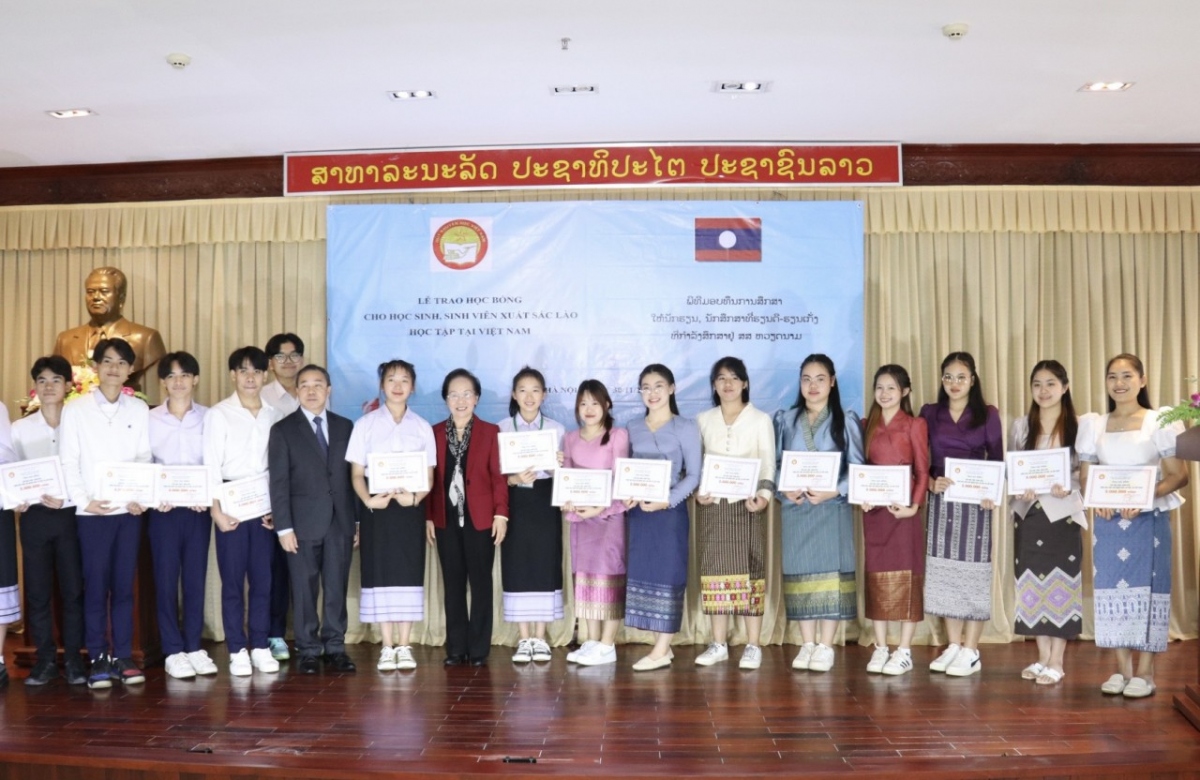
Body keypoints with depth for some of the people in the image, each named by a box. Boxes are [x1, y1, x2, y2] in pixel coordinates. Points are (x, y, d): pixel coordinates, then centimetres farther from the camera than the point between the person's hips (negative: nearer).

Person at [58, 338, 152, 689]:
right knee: (95, 586, 2)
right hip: (91, 512, -2)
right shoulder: (75, 409, 2)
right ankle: (98, 660, 11)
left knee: (124, 585, 6)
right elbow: (68, 462, -1)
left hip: (129, 510, 2)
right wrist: (83, 501, -10)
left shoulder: (139, 409, 6)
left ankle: (123, 657, 14)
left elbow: (144, 457, 5)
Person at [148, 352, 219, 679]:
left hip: (198, 508, 1)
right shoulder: (150, 419, 1)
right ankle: (173, 651, 10)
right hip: (163, 509, -1)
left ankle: (194, 647, 16)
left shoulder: (208, 417, 2)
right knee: (166, 579, 2)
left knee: (196, 578, 6)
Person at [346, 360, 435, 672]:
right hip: (376, 507, -1)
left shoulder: (422, 427, 7)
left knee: (409, 573, 1)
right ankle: (387, 647, 8)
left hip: (410, 506, 1)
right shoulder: (365, 424, 5)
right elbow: (356, 473, 1)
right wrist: (368, 500, -17)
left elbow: (429, 475, 6)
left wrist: (415, 497, -14)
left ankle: (404, 646, 9)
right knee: (379, 573, 0)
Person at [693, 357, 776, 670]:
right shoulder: (703, 420, 11)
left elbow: (768, 463, -1)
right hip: (711, 504, 2)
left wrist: (764, 494, -17)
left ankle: (753, 645, 2)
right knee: (715, 570, 3)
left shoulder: (760, 419, 6)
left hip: (746, 504, -2)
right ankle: (718, 644, 11)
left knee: (749, 571, -3)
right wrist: (697, 491, -9)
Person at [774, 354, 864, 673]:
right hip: (795, 507, 2)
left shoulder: (846, 420, 2)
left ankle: (825, 646, 5)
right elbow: (775, 463, 8)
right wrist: (786, 490, -9)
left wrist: (833, 491, -16)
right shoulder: (786, 419, 10)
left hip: (832, 507, -2)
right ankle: (807, 644, 12)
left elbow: (857, 467, -2)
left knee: (830, 572, -3)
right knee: (799, 573, 3)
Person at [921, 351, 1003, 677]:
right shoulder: (929, 413, 8)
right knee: (943, 573, 4)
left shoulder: (988, 414, 3)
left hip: (974, 502, -2)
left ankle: (971, 652, 6)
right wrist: (931, 482, -12)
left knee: (973, 572, -1)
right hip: (940, 502, 2)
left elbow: (997, 460, 3)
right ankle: (953, 645, 15)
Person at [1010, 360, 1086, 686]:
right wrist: (1019, 490, -10)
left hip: (1062, 514, -3)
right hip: (1028, 513, 3)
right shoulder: (1020, 426, 8)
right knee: (1032, 583, 6)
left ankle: (1056, 662, 9)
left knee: (1060, 582, 0)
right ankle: (1042, 657, 18)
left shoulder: (1078, 427, -2)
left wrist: (1067, 489, -21)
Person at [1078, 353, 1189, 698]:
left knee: (1146, 587, -1)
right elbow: (1085, 476, 10)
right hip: (1108, 519, 3)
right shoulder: (1094, 425, 9)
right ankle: (1122, 669, 13)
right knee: (1112, 588, 3)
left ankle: (1145, 672, 7)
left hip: (1149, 518, -3)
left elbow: (1179, 475, -5)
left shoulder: (1160, 421, -1)